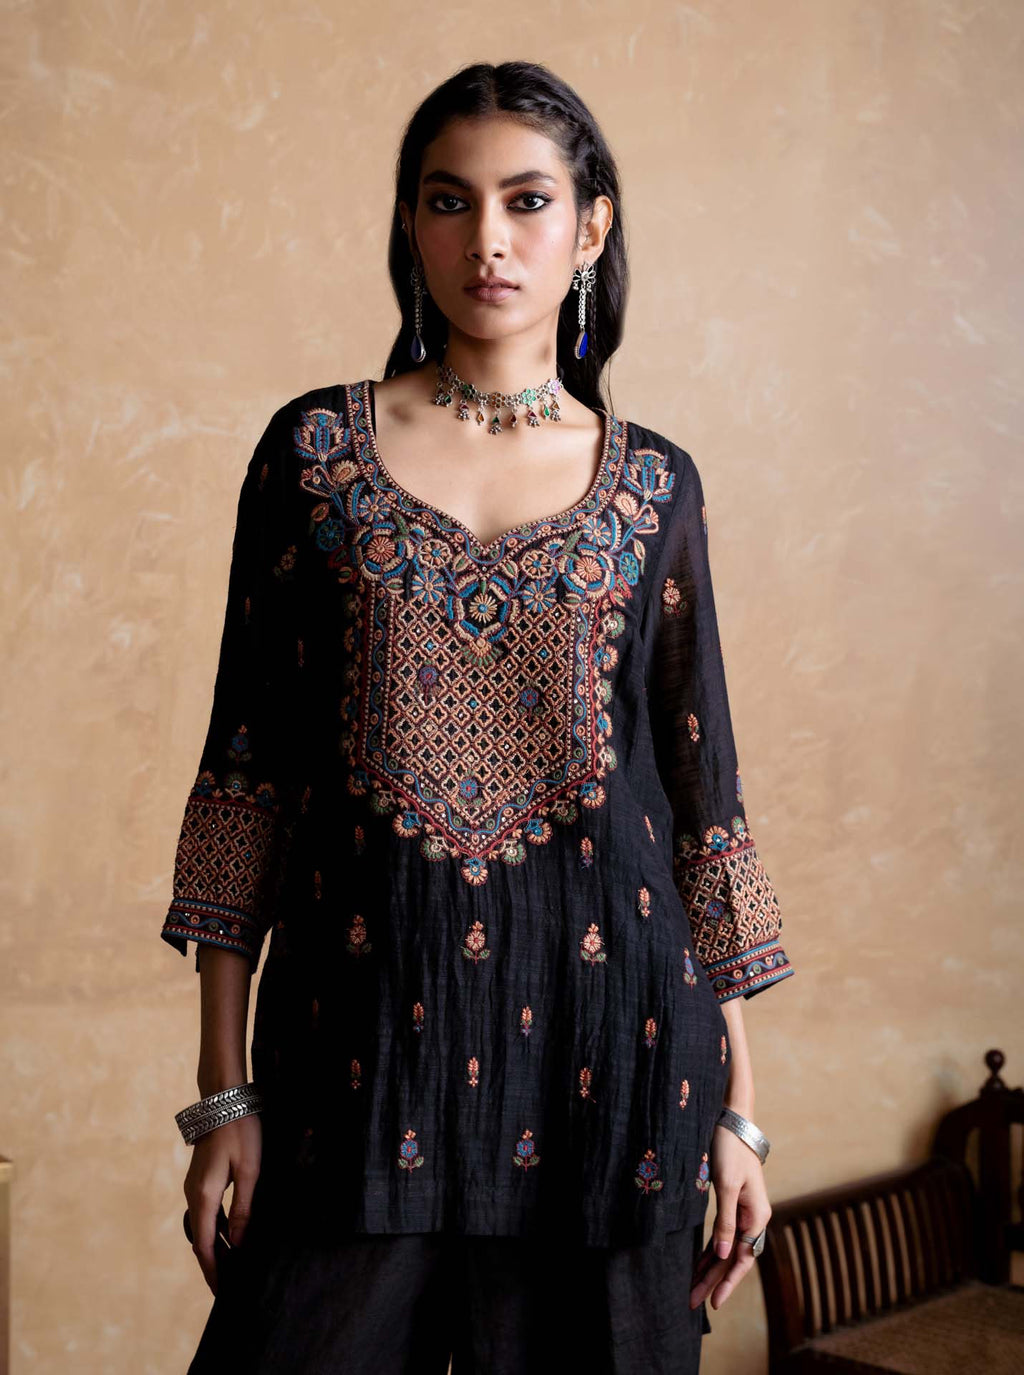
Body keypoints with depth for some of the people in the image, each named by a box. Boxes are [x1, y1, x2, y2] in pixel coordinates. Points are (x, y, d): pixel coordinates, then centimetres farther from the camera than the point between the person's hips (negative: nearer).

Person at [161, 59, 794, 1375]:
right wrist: (222, 1093, -2)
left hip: (600, 1019, 1)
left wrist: (736, 1111, 4)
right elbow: (247, 769, 2)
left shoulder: (652, 482, 5)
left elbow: (702, 792, 6)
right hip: (360, 1014, 0)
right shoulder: (315, 451, 2)